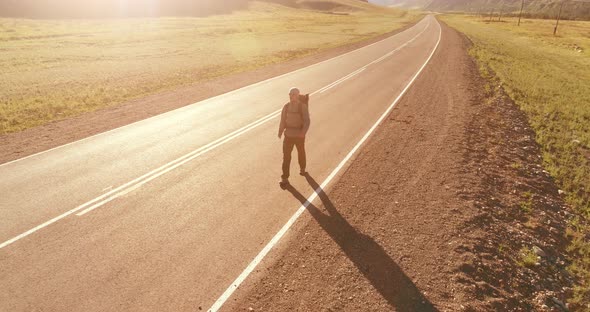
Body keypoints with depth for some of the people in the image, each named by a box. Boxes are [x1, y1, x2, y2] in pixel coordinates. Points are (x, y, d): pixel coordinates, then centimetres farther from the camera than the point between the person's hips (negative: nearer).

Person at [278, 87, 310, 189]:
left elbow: (307, 121, -16)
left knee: (301, 153, 21)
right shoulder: (286, 107, -1)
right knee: (286, 156, -5)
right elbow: (282, 120, 4)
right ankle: (285, 179, 0)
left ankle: (302, 169, 49)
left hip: (299, 135, -1)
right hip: (288, 135, 2)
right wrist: (280, 132, -5)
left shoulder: (303, 107, -11)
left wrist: (303, 132, -29)